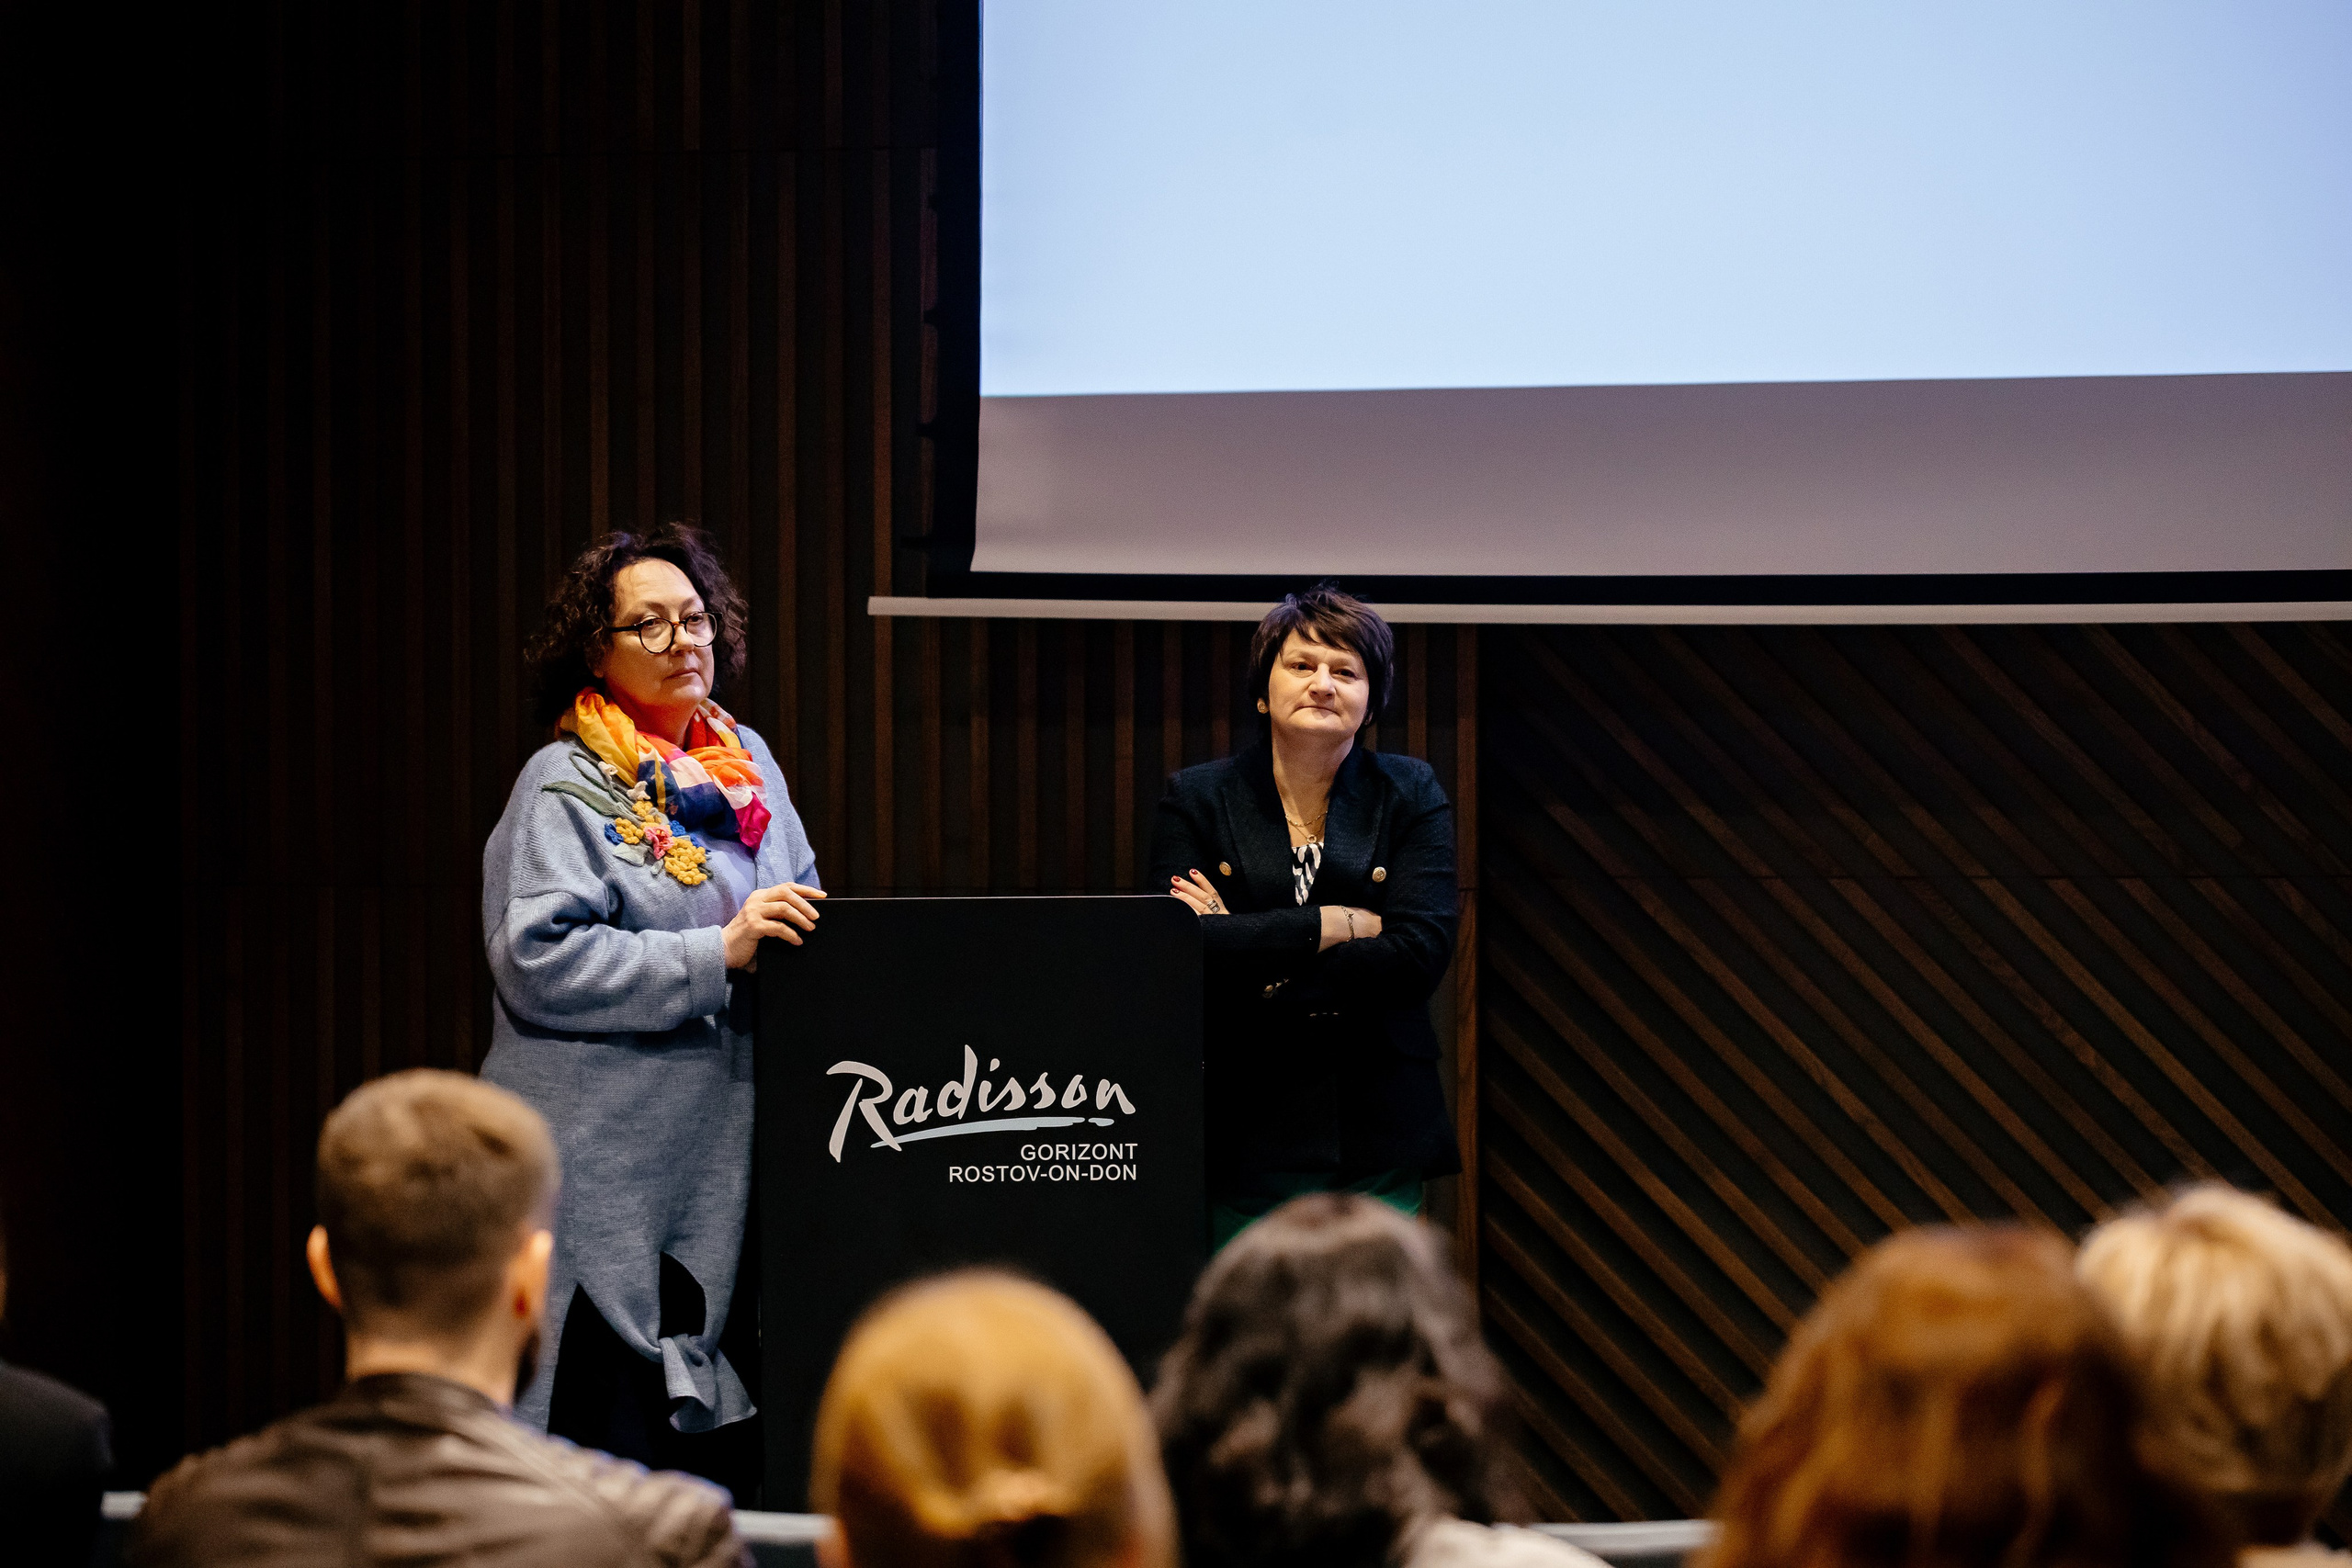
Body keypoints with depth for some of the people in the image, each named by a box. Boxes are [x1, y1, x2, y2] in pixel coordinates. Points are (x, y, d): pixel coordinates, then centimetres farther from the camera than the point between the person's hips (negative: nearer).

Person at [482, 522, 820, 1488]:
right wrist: (718, 954, -20)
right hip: (613, 1167, -6)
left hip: (731, 1148, 6)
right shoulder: (565, 786, -5)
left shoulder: (747, 762, 15)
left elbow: (799, 902, 28)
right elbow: (538, 958, -17)